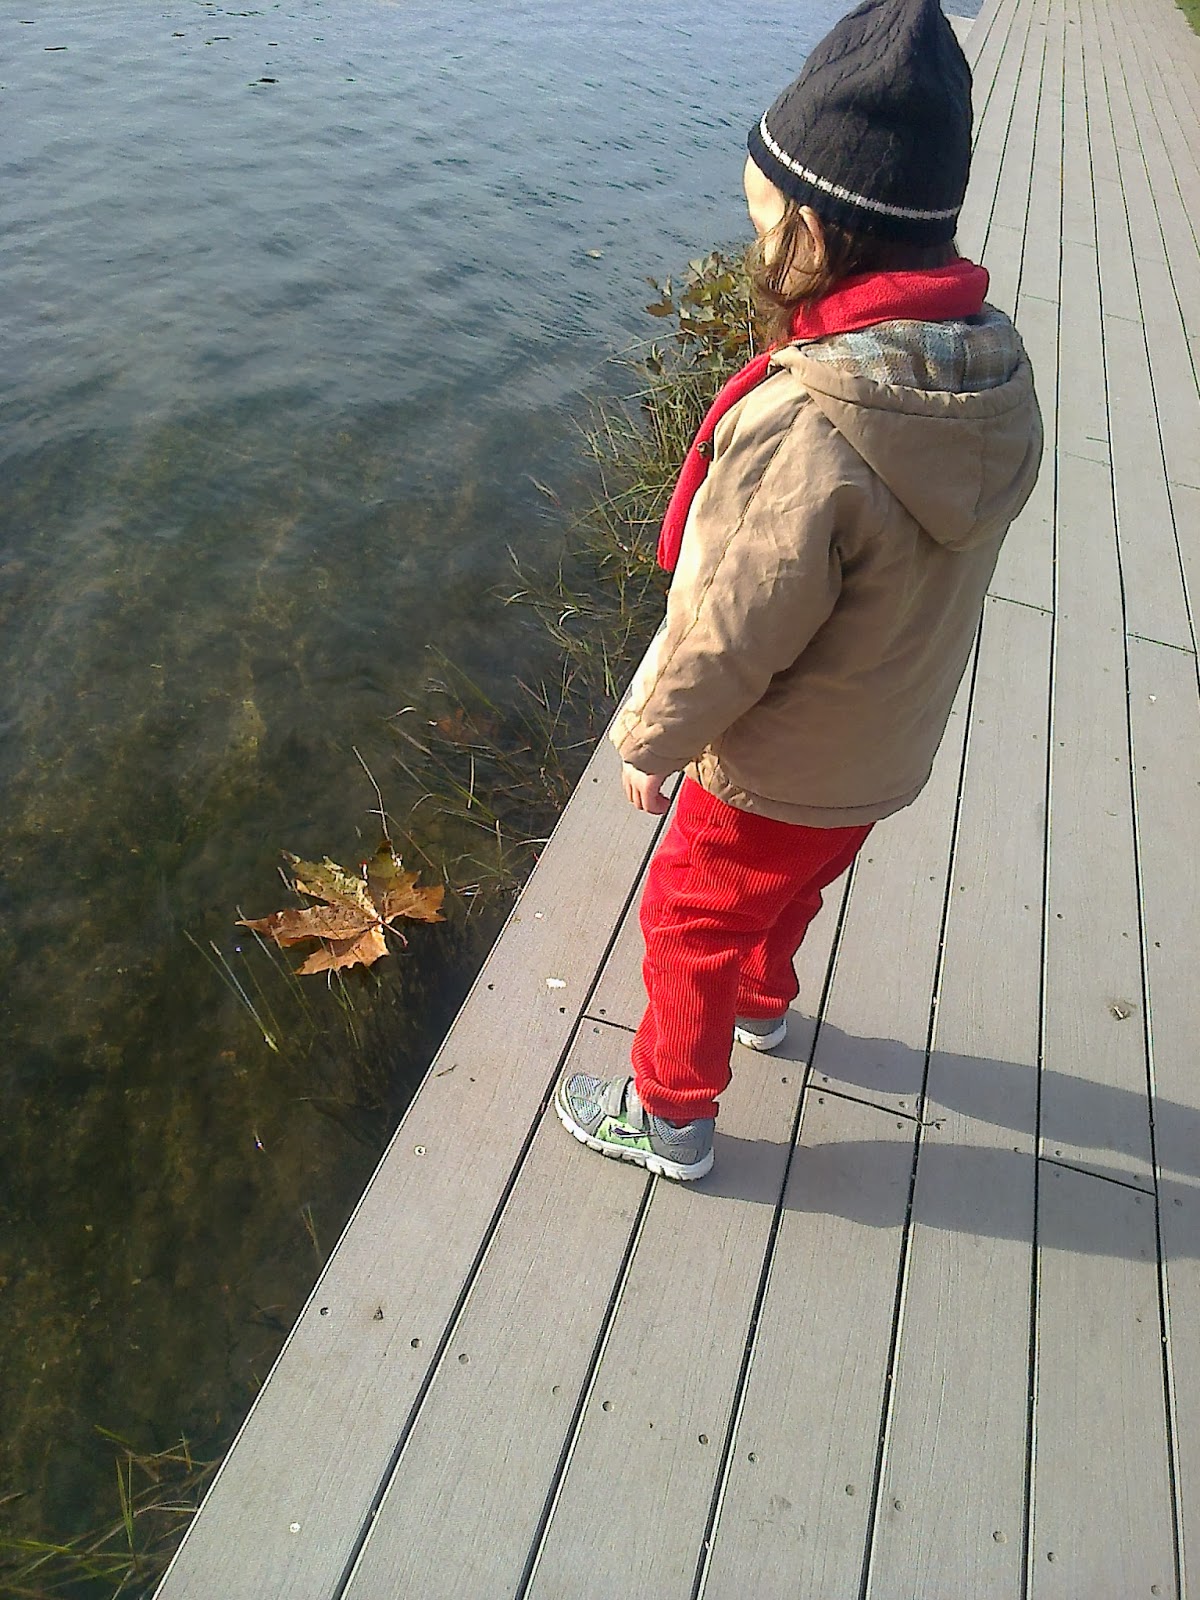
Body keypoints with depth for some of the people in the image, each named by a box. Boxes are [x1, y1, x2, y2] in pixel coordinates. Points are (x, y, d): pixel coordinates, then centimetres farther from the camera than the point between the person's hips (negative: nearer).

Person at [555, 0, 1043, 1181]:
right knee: (789, 890, 32)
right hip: (888, 749, 7)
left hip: (775, 771, -7)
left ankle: (669, 1116, 39)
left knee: (692, 923, 16)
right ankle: (762, 999, 61)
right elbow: (914, 573, 1)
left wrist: (647, 738, -8)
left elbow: (729, 641, -27)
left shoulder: (805, 429, -35)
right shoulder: (992, 374, -9)